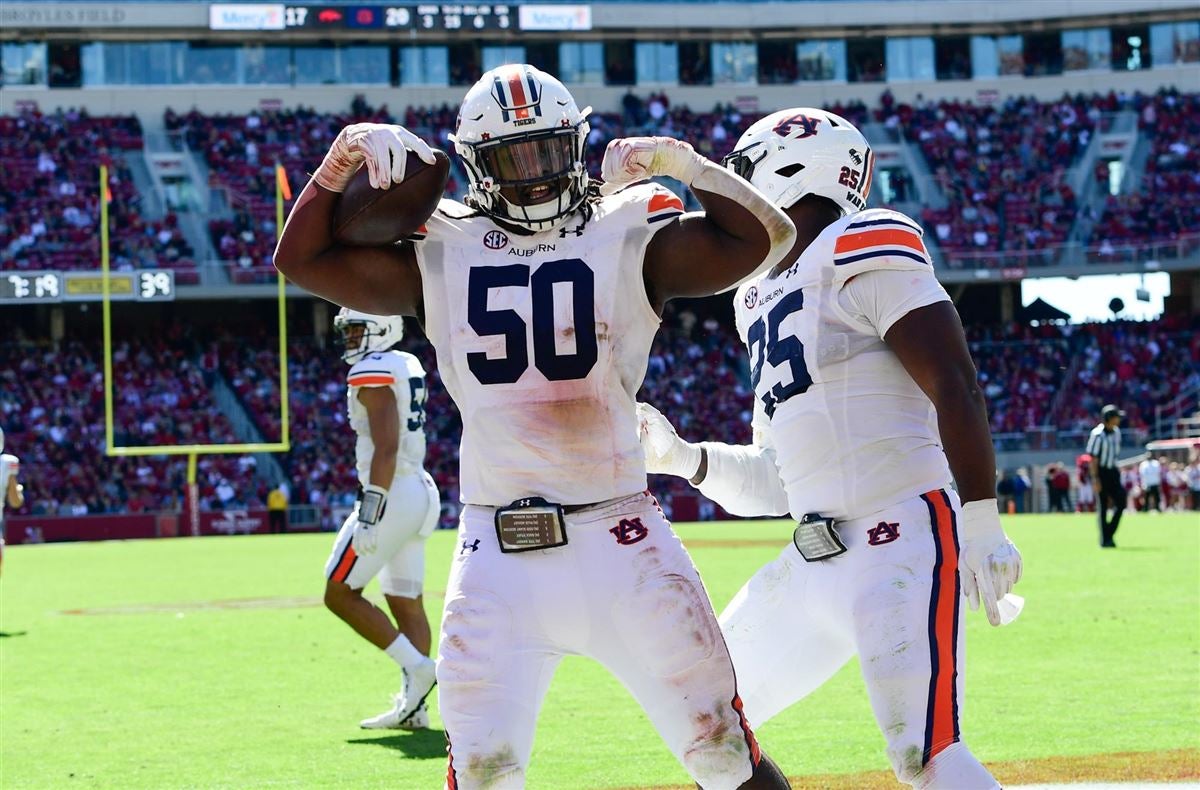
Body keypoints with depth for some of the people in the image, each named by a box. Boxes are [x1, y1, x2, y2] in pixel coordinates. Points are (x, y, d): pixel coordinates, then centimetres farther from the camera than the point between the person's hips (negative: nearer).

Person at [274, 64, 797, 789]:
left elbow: (767, 239, -4)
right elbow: (302, 260, 9)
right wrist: (346, 154, -1)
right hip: (498, 553, 1)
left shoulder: (630, 236, 3)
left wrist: (682, 164, -10)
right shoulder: (439, 253, 8)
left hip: (620, 539, -1)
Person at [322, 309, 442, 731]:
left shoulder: (373, 372, -15)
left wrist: (369, 514, -24)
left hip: (392, 494, -9)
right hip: (419, 491, 9)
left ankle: (415, 666, -9)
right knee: (407, 603, 10)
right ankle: (413, 705, 9)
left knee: (340, 594, -2)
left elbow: (386, 448, -22)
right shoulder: (408, 366, 13)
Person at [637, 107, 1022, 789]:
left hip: (902, 542, -10)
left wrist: (982, 526, -21)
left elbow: (957, 389, -15)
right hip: (813, 563, 10)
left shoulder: (859, 253, -6)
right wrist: (679, 457, 9)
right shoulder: (763, 301, 20)